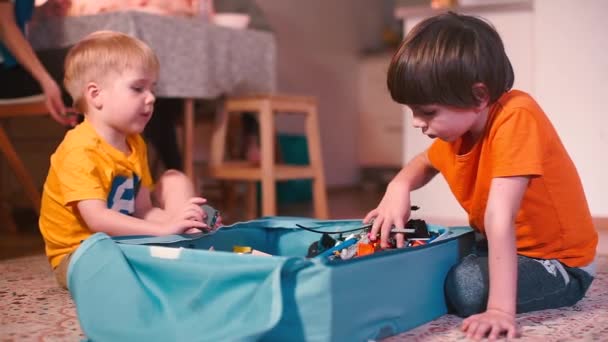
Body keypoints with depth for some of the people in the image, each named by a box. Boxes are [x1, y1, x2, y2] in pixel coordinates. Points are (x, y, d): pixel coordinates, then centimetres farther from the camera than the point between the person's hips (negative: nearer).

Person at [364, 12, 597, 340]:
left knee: (467, 288, -30)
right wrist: (399, 187, -8)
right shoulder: (459, 124, -5)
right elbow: (424, 163, 15)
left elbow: (500, 216, -38)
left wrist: (500, 308, -40)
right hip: (505, 250, 8)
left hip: (561, 263, -7)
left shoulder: (516, 117, -30)